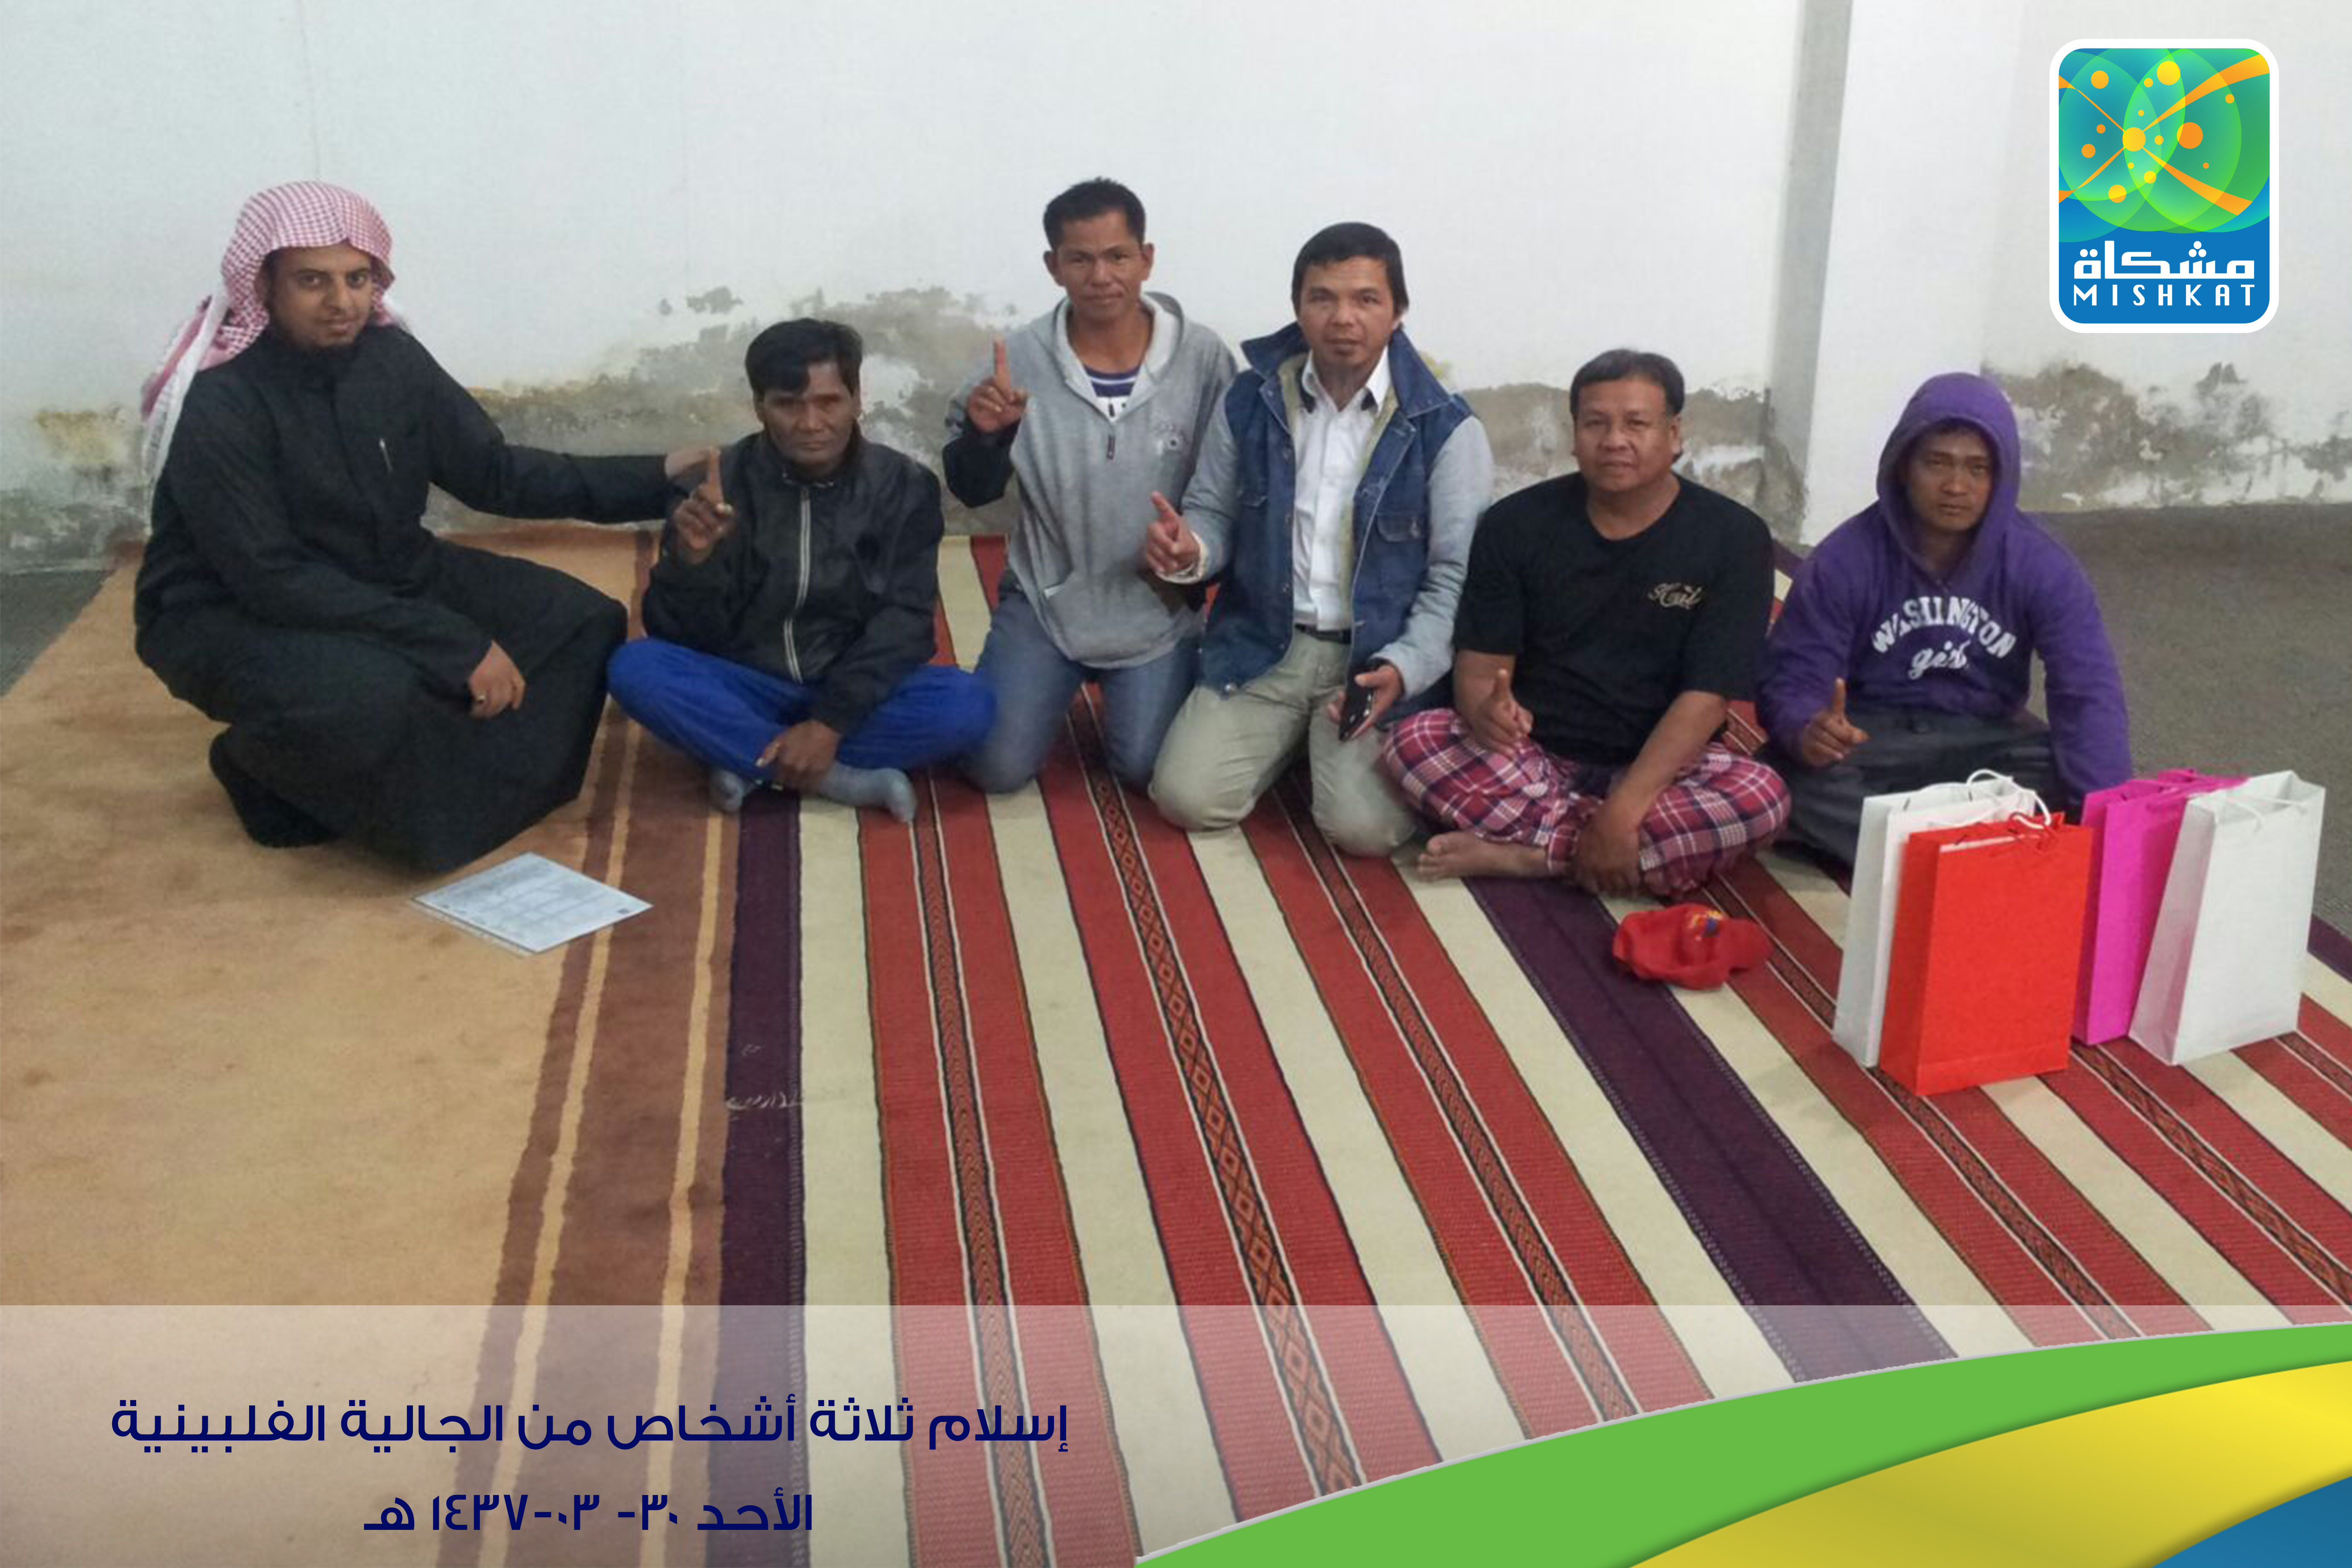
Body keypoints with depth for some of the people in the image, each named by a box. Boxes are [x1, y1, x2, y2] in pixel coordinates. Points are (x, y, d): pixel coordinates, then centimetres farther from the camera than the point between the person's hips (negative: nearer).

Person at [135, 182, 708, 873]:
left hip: (384, 578, 7)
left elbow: (492, 473, 1)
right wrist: (457, 647, -32)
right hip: (230, 615, -7)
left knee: (583, 623, -4)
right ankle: (274, 771, -2)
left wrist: (656, 479, -9)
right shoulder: (218, 403, -25)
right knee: (373, 696, -38)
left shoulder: (390, 355, -7)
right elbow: (272, 582, -29)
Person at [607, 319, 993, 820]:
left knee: (968, 705, -28)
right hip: (745, 689, 0)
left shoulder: (904, 486, -7)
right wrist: (693, 556, -30)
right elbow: (677, 633, -10)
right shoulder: (722, 483, -9)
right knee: (635, 669, -29)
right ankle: (844, 779, -25)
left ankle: (751, 763, -19)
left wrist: (830, 723, -24)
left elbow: (902, 625, -12)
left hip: (853, 693, 0)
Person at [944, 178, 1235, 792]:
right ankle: (1067, 680, 26)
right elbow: (973, 493, -3)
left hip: (1160, 605, 0)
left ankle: (1119, 687, 26)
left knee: (1148, 772, -8)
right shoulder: (1023, 358, -11)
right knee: (996, 769, -7)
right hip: (1045, 597, 1)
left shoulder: (1204, 357, -12)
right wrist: (983, 435, -23)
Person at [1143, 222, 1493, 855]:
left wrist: (1403, 669, -23)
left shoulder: (1446, 428, -9)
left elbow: (1457, 577, -7)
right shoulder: (1251, 402, 1)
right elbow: (1215, 517, 11)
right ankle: (1293, 734, 18)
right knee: (1188, 798, -13)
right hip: (1262, 646, 3)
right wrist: (1190, 551, -14)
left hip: (1380, 658, -3)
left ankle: (1327, 741, 15)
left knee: (1365, 826, -22)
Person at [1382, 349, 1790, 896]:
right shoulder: (1517, 523, -3)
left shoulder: (1732, 537, -8)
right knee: (1414, 741, -26)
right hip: (1531, 756, 1)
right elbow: (1479, 665, -5)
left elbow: (1706, 695, -15)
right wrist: (1485, 711, -31)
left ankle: (1520, 855, -26)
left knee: (1761, 798, -32)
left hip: (1660, 768, 0)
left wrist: (1623, 811, -28)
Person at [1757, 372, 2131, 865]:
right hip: (1871, 738, -1)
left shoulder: (2042, 566, -9)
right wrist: (1807, 731, -42)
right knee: (1797, 781, -35)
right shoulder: (1845, 560, -12)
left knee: (2068, 782, -30)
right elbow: (1793, 680, -15)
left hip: (1984, 741, 2)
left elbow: (2089, 692, -17)